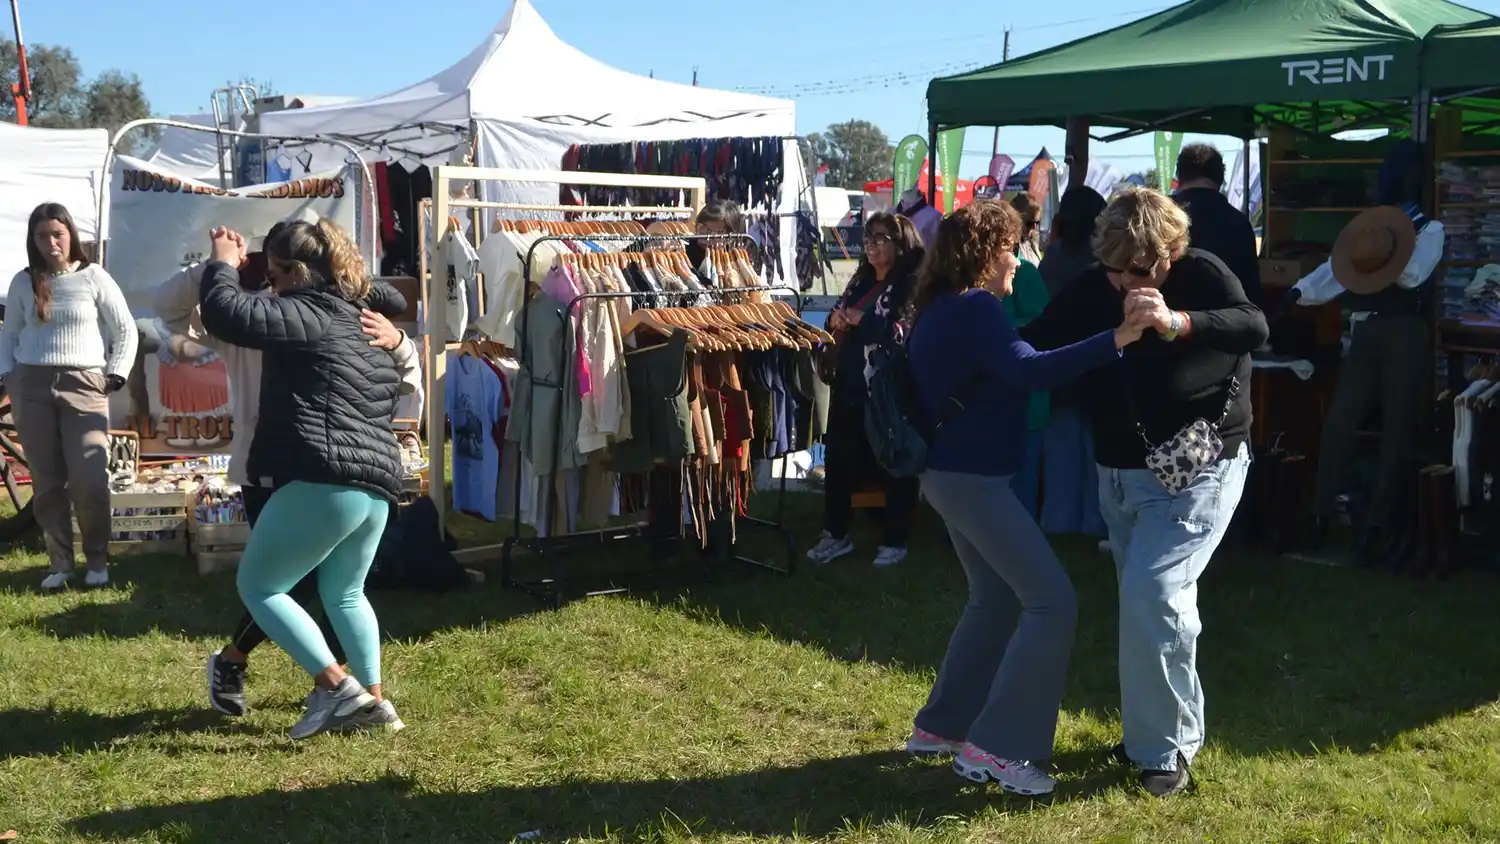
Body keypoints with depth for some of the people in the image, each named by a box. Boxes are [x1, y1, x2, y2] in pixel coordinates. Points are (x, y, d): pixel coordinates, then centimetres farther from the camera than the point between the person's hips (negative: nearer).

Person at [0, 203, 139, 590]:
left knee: (89, 482, -10)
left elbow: (126, 330, 5)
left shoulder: (93, 277, 1)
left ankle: (97, 559, 7)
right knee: (46, 482, 4)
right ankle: (60, 562, 14)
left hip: (84, 386, -2)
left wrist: (114, 376, -3)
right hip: (31, 387, 3)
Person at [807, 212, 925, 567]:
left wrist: (860, 320, -19)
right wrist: (836, 319, -1)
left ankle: (895, 541, 16)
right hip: (848, 384, 8)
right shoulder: (860, 280, 15)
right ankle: (836, 534, 25)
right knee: (839, 459, 12)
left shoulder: (911, 285, -12)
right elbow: (839, 317, 23)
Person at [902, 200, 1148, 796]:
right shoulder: (974, 308, -17)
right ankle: (995, 747, -10)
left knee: (996, 600, 20)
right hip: (973, 478, -11)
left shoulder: (940, 310, 14)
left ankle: (940, 726, 26)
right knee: (1052, 601, -10)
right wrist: (1115, 340, -37)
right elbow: (1028, 372, -31)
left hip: (953, 474, 11)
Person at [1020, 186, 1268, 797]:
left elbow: (1254, 328, -30)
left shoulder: (1201, 275, -14)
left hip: (1193, 468, -6)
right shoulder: (1092, 289, 0)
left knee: (1151, 595, -15)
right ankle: (1153, 730, 28)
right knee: (1148, 602, 13)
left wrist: (1175, 323, -45)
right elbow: (1035, 344, 2)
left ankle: (1165, 748, -2)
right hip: (1119, 472, 6)